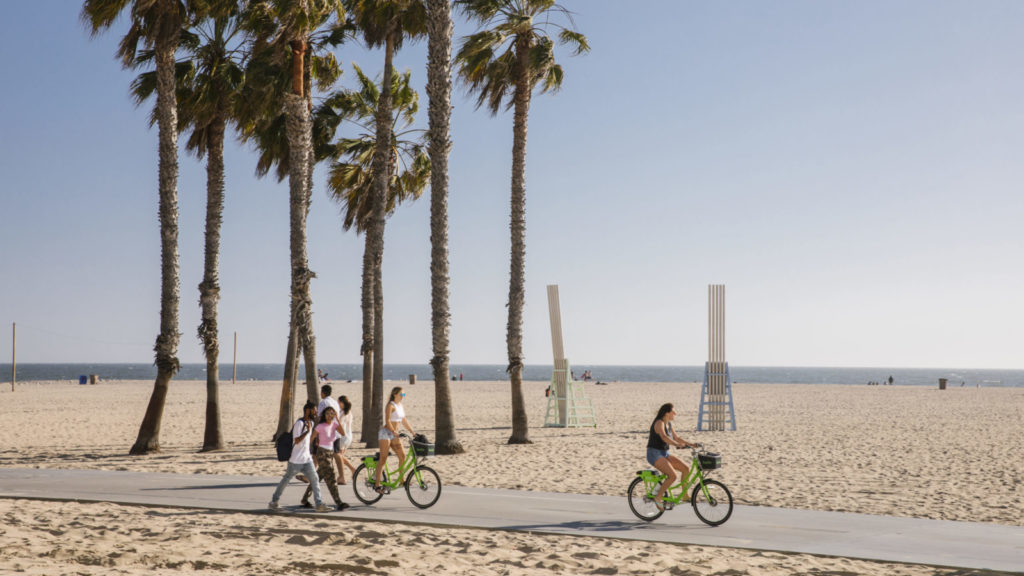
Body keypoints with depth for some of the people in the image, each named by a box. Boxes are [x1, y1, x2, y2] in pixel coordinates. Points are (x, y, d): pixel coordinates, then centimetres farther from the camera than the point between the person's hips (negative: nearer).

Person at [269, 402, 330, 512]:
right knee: (286, 479, 6)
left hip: (307, 459, 8)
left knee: (315, 479, -2)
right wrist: (307, 431, -27)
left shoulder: (311, 423, 10)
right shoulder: (299, 423, -17)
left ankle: (319, 504, -3)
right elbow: (297, 440, -25)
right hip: (296, 460, -7)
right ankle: (274, 501, 22)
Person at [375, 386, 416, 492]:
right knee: (383, 459, -8)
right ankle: (377, 484, -6)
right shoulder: (390, 406, -11)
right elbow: (387, 421, -20)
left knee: (402, 455, -5)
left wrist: (412, 432, 10)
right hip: (386, 432, -7)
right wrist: (394, 431, -31)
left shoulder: (402, 407, 13)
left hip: (395, 434, 7)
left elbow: (404, 421, 18)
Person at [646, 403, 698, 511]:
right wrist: (678, 445, -45)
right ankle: (658, 497, -11)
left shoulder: (668, 424, 12)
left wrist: (690, 444, 5)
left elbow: (676, 438, 17)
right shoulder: (659, 423, -17)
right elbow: (664, 437, -34)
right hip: (654, 454, -9)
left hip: (664, 454, 9)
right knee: (672, 476, -25)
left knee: (686, 468, -3)